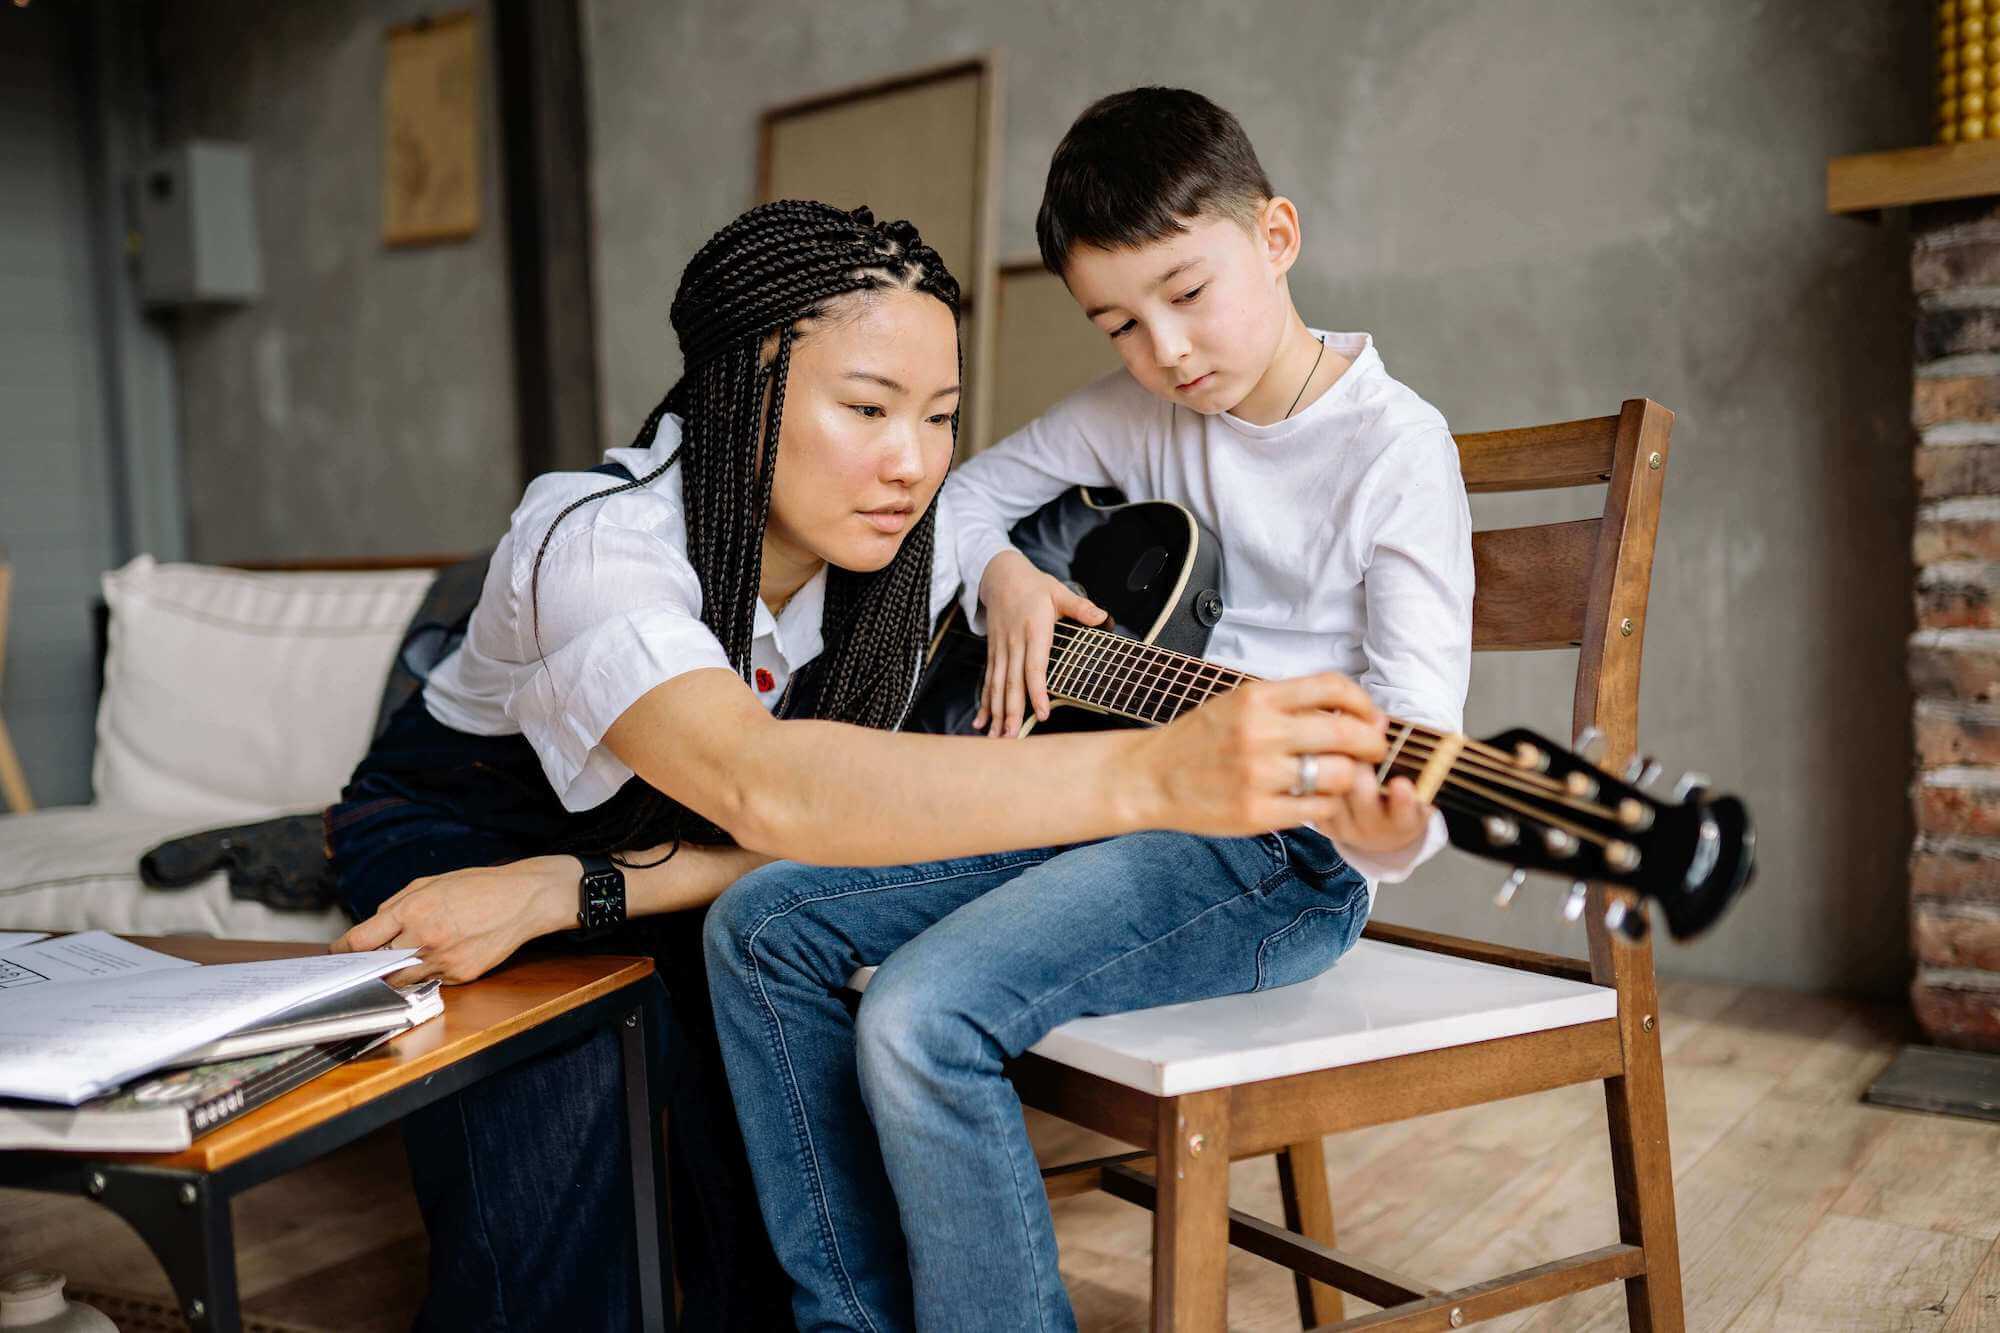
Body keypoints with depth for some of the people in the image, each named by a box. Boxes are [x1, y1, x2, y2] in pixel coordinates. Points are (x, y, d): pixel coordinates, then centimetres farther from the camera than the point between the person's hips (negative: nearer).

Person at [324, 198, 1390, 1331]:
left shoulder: (914, 547, -20)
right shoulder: (593, 542, -37)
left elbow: (819, 819, -15)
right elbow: (761, 789, -55)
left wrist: (566, 893, -30)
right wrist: (1152, 774, -68)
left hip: (651, 853, 4)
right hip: (454, 823, -3)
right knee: (558, 1092, -30)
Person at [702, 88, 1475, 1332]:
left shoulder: (1395, 449, -10)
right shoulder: (1139, 414, 9)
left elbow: (1418, 722, -18)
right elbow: (966, 492, 22)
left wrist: (1391, 831, -40)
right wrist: (1006, 574, 0)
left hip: (1279, 851, -7)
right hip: (1116, 794, 8)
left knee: (923, 1016, -28)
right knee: (760, 926, -3)